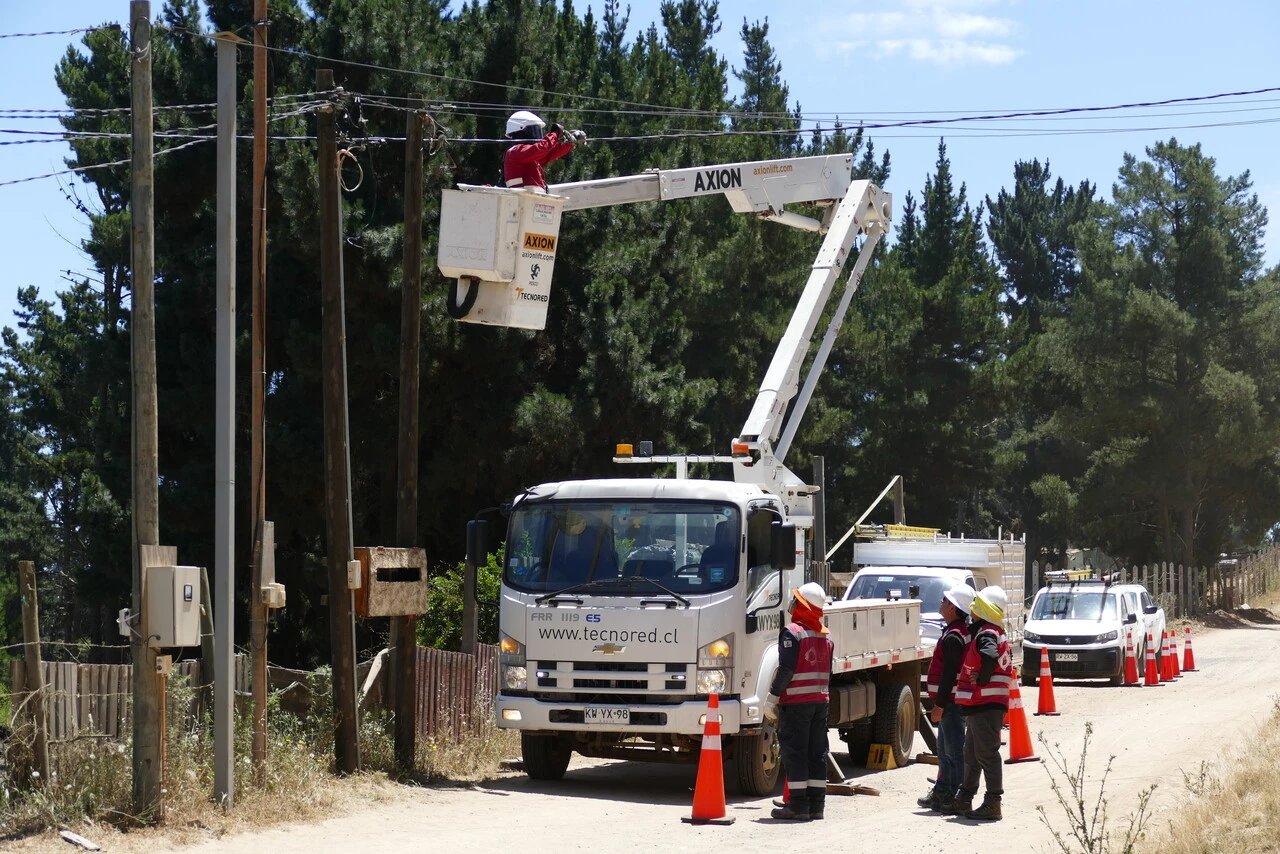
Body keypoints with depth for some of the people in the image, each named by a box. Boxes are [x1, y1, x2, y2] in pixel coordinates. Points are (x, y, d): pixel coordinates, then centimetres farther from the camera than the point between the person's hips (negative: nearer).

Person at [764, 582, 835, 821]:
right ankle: (816, 804, 11)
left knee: (794, 752, -4)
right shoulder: (825, 637, 13)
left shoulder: (793, 632, -11)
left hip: (796, 701, -7)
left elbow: (786, 669, -17)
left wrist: (772, 698, -13)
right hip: (820, 700, 7)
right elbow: (828, 672, 15)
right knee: (817, 753, 10)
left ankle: (798, 806, -7)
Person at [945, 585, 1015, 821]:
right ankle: (964, 800, 26)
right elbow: (1006, 661, 26)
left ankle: (992, 804, -6)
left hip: (986, 704, -11)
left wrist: (982, 679, -23)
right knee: (972, 754, 17)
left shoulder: (986, 634, -15)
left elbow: (990, 656, -37)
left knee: (987, 754, -8)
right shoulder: (995, 632, 18)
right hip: (980, 704, 11)